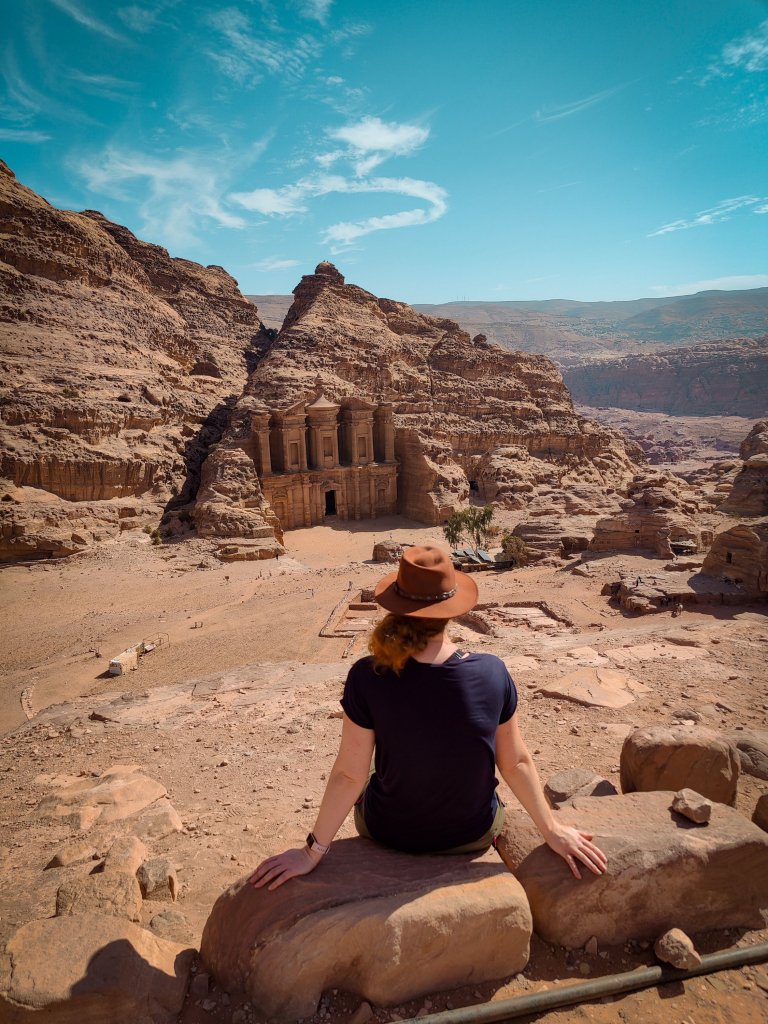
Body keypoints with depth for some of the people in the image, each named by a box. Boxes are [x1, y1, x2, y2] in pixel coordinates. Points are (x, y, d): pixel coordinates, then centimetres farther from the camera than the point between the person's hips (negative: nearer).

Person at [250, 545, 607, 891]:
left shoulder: (367, 678, -27)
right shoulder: (492, 672, -22)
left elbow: (350, 774, -20)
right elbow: (516, 763, -12)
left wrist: (313, 850, -6)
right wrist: (552, 830, 4)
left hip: (390, 834, -1)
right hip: (475, 836, 1)